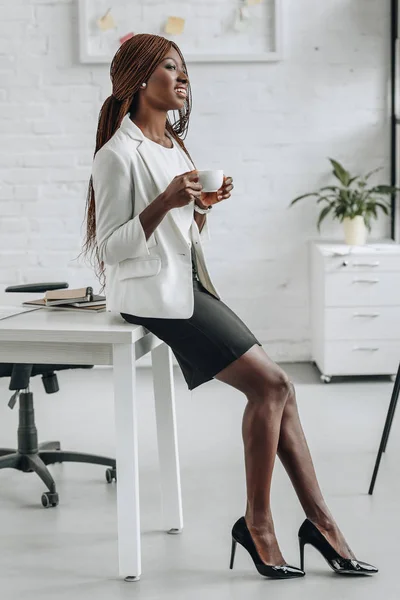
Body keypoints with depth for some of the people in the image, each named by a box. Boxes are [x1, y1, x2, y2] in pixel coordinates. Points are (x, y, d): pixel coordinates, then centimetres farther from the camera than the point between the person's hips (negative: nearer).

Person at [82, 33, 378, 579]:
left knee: (277, 389, -2)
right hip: (153, 293, -8)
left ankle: (320, 521, 2)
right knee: (270, 384, -16)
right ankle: (257, 524, -4)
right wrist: (165, 202, -24)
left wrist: (205, 205, 2)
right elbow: (113, 248, -14)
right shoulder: (119, 154, -9)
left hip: (190, 286, 8)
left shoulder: (173, 144, 17)